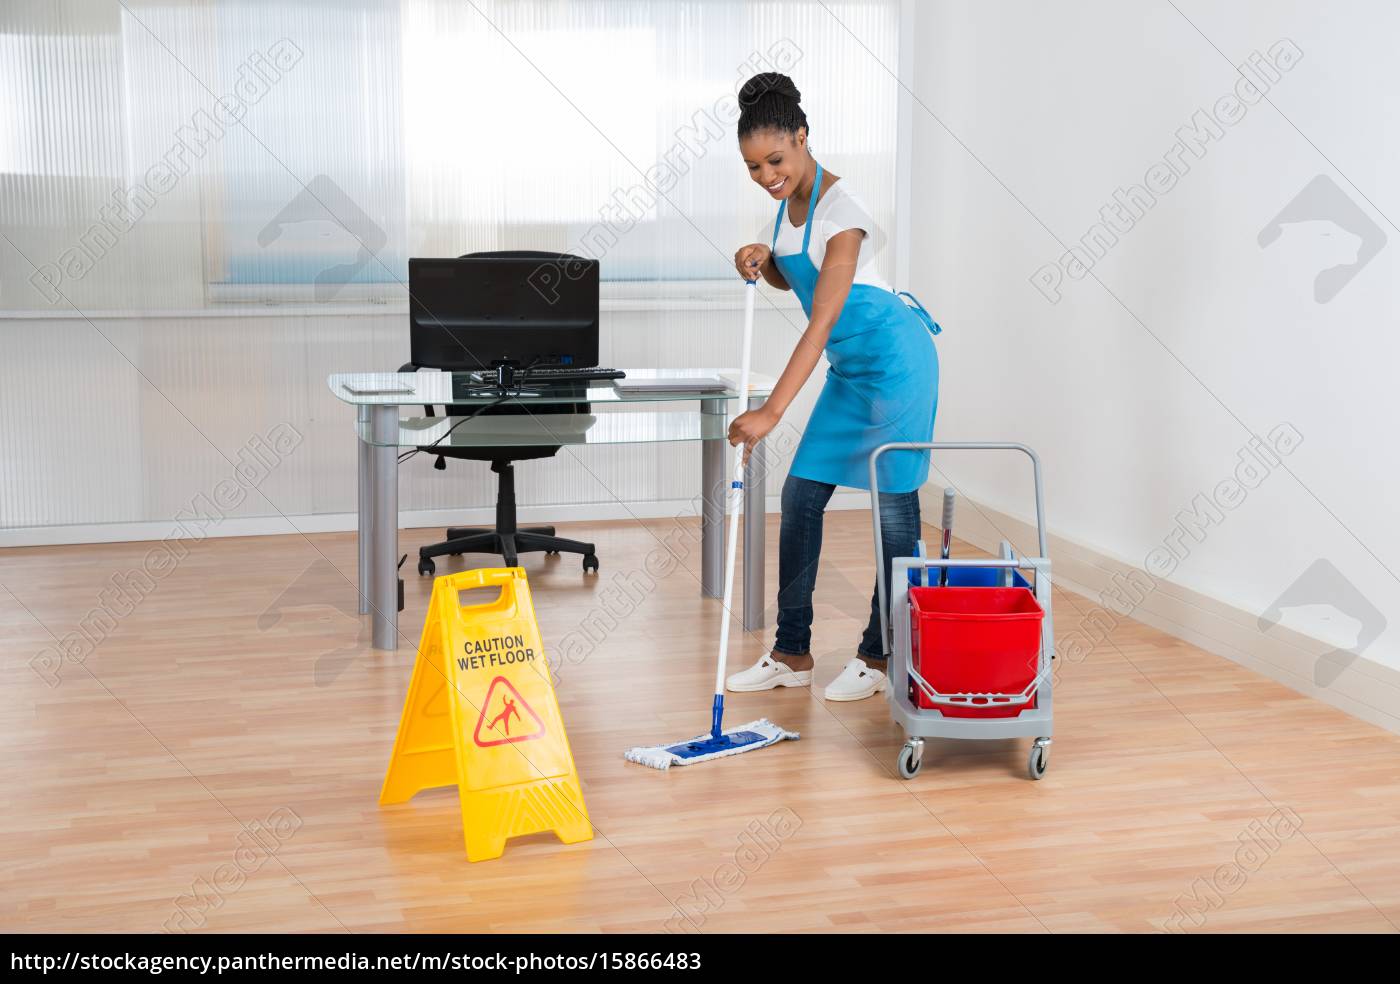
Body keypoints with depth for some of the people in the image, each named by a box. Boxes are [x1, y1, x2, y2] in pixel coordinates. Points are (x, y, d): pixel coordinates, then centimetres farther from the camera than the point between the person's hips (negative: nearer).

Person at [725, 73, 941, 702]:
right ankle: (792, 654, 12)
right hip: (851, 367, 9)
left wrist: (770, 413, -33)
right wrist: (762, 260, -4)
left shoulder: (841, 211, -23)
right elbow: (790, 279, 20)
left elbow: (821, 323, -29)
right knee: (801, 494, 6)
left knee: (894, 505, -1)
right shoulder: (789, 200, 4)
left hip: (893, 359, -9)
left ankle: (880, 655, 11)